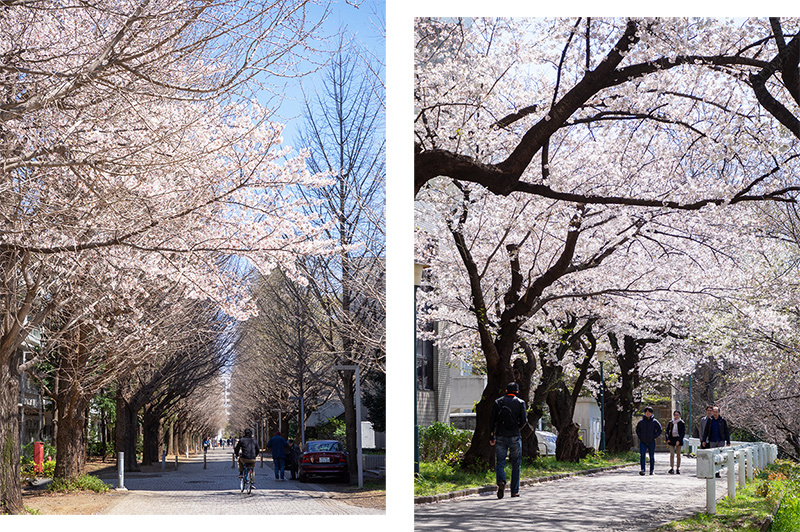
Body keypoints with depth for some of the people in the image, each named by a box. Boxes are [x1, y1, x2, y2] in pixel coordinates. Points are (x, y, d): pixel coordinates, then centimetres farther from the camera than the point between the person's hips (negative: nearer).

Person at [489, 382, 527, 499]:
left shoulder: (498, 402, 6)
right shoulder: (520, 403, 1)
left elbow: (492, 420, 2)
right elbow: (524, 420, -6)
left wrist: (492, 436, 6)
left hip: (500, 437, 1)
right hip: (515, 437, -1)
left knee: (500, 463, 3)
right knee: (516, 464, 10)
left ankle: (501, 481, -26)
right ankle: (514, 491, 11)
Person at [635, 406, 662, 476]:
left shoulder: (654, 421, 0)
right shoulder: (641, 421, 4)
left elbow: (659, 430, 5)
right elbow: (637, 430, 15)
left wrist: (654, 437, -5)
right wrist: (639, 437, 1)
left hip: (651, 442, 0)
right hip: (643, 442, 0)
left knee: (652, 457, 6)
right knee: (642, 456, -13)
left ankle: (651, 471, 15)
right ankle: (643, 470, -16)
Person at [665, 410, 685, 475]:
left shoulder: (682, 423, 2)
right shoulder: (670, 422, 9)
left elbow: (683, 432, -3)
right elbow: (667, 431, 9)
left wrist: (679, 440, -14)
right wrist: (667, 438, -7)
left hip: (678, 439, -1)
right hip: (671, 439, 1)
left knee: (678, 454, 4)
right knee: (672, 454, -9)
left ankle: (678, 468, 12)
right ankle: (672, 468, -15)